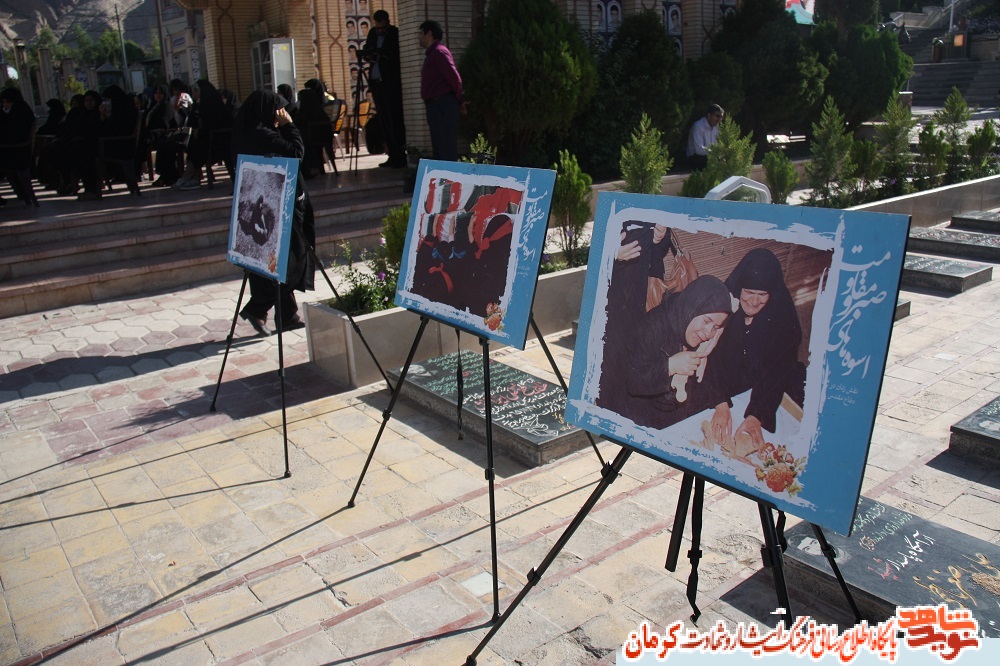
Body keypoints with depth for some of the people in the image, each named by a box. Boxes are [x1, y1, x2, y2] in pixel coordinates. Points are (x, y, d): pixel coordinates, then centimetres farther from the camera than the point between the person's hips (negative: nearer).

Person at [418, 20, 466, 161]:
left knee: (446, 150, -11)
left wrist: (459, 99, -4)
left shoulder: (439, 52, -9)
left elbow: (454, 77, -17)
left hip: (442, 106, -10)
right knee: (438, 150, 13)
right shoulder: (432, 54, 21)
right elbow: (453, 77, 21)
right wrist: (459, 101, 11)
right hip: (436, 106, 10)